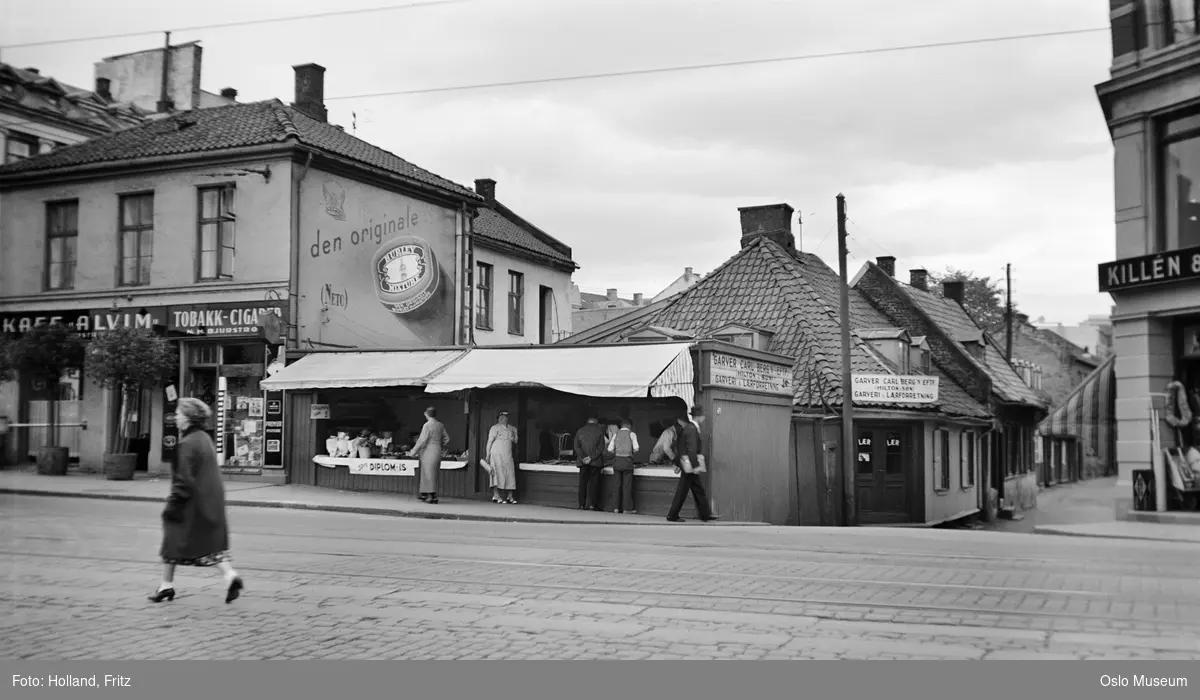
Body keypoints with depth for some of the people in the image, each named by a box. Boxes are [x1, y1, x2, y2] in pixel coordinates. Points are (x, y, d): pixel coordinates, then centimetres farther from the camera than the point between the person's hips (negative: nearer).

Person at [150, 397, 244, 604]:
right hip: (211, 500, 8)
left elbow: (183, 478, -19)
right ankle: (230, 574, -11)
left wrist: (173, 504, -13)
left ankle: (167, 586, 17)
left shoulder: (186, 444, -16)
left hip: (191, 503, -7)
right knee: (213, 541, 8)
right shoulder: (205, 439, 10)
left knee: (174, 540, 8)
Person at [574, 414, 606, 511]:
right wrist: (591, 458, -9)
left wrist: (583, 458, -5)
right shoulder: (599, 430, -1)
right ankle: (592, 504, -2)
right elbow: (601, 447, -8)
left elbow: (576, 446, 1)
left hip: (583, 462, 2)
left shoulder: (580, 431, 7)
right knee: (594, 483, 2)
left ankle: (582, 505, 6)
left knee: (582, 483, 7)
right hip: (595, 462, -2)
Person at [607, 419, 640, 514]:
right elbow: (636, 448, -9)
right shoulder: (632, 434, 0)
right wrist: (633, 452, 12)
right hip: (627, 461, -3)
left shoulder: (616, 434, 9)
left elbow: (610, 449, 1)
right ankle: (628, 508, 0)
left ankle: (617, 508, 10)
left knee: (618, 485, 9)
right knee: (627, 485, 0)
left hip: (617, 460, 3)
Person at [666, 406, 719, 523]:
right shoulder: (692, 429, -16)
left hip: (687, 463, 10)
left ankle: (705, 514, 16)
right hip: (690, 463, -10)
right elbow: (691, 449, -22)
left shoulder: (688, 427, 13)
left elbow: (679, 447, 17)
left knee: (699, 490, 12)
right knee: (682, 490, -2)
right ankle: (672, 515, 5)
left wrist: (677, 463, 21)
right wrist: (695, 465, -22)